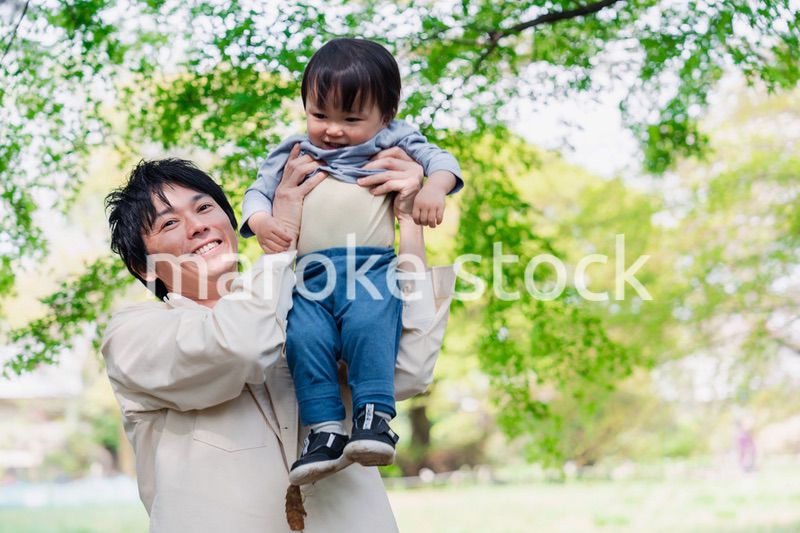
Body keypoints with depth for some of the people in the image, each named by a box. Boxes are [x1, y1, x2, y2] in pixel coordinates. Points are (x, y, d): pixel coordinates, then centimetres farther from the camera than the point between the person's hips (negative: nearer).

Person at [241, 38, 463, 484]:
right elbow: (259, 191, 24)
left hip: (373, 264, -2)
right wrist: (260, 221, 0)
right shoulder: (294, 154, 25)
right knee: (305, 338, -25)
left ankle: (375, 417, -30)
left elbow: (438, 159, 13)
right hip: (310, 273, 2)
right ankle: (326, 430, -22)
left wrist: (434, 187, -10)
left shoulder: (392, 144, 19)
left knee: (369, 324, -32)